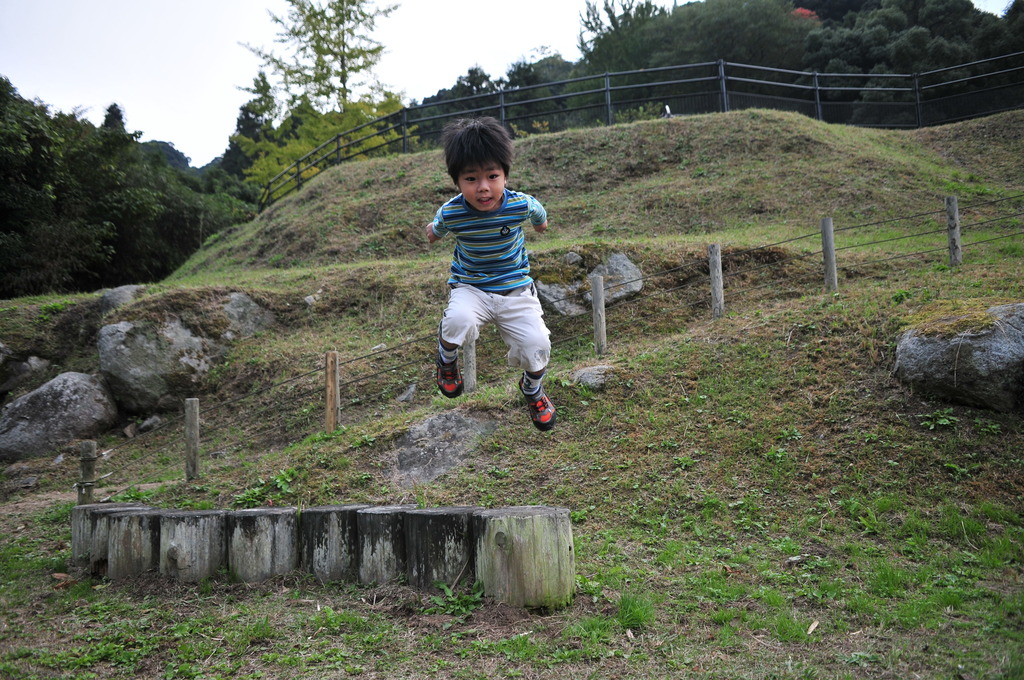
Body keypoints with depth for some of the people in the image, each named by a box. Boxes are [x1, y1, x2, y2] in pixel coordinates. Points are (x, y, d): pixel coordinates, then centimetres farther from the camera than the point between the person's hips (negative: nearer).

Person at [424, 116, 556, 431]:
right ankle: (446, 356, 4)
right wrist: (433, 231, 30)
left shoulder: (521, 205, -18)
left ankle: (533, 389, 25)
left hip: (516, 290, 1)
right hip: (470, 288, -1)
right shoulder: (451, 213, -19)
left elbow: (539, 216, 10)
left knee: (537, 346, -12)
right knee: (459, 321, -34)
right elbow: (436, 228, 8)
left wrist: (540, 223, 32)